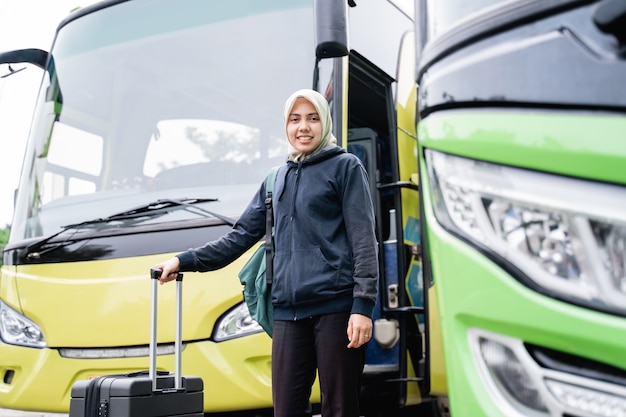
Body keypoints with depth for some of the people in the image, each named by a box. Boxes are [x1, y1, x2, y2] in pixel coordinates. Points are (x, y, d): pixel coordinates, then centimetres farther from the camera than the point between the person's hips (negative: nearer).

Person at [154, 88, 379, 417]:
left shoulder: (345, 167, 6)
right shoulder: (277, 179, 20)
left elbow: (363, 239, -2)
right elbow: (241, 236, 23)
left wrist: (363, 306, -12)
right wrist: (185, 261, 19)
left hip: (336, 306, -4)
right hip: (289, 312, 5)